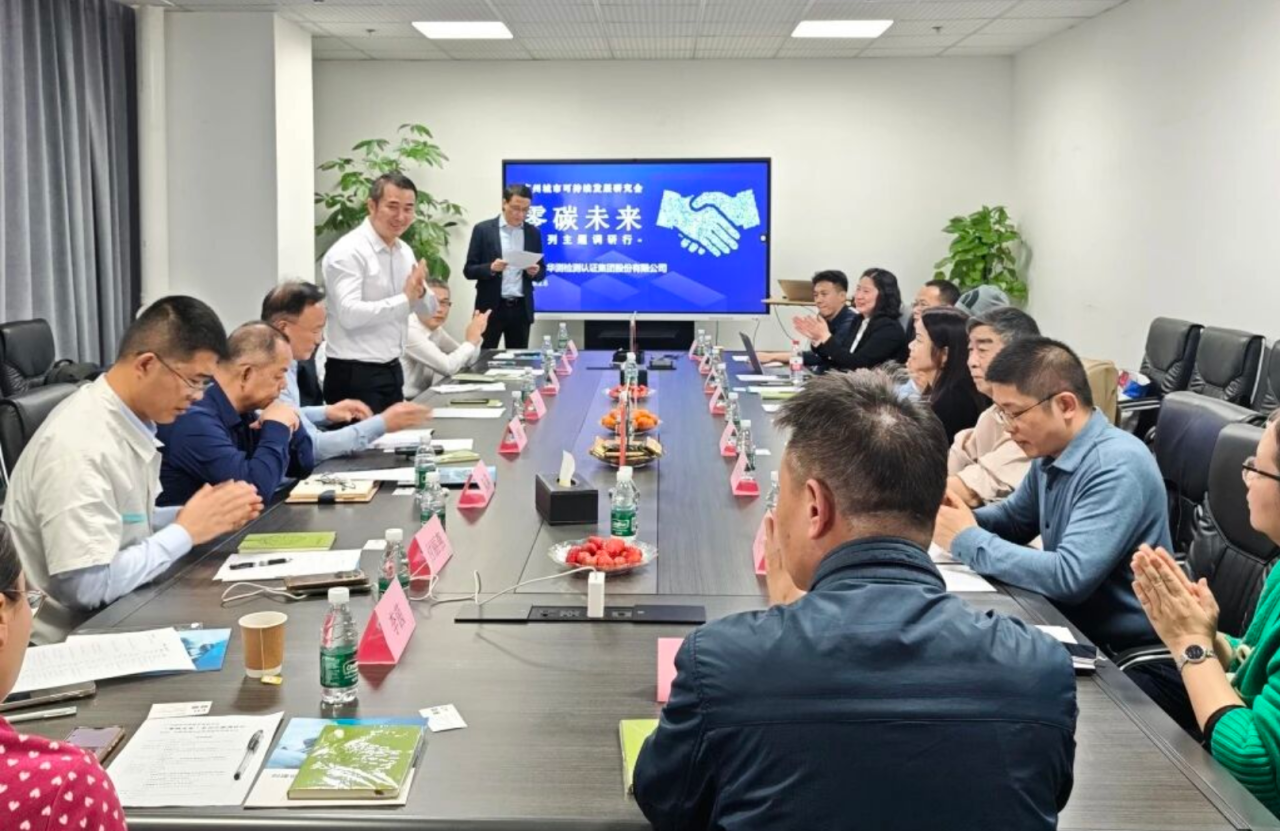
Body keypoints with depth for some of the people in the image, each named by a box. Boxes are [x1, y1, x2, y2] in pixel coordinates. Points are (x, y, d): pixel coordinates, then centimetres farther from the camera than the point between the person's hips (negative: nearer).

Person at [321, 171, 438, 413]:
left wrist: (420, 291, -9)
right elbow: (349, 313, -28)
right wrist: (405, 298, -26)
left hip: (392, 371, 8)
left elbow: (428, 309, 13)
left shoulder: (405, 251, 10)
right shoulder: (348, 252, -15)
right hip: (355, 376, -8)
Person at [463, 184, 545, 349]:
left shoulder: (533, 232, 8)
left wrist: (534, 271, -9)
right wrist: (491, 268, -21)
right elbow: (469, 270, -2)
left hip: (521, 308, 3)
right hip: (492, 308, -3)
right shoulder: (483, 229, -2)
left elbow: (541, 271, 13)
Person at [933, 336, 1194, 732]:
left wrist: (968, 541, -20)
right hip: (1077, 635, 8)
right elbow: (1014, 518, 21)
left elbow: (1070, 577, -30)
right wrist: (958, 518, -1)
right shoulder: (1050, 454, 4)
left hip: (1135, 667, -8)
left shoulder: (1118, 466, -22)